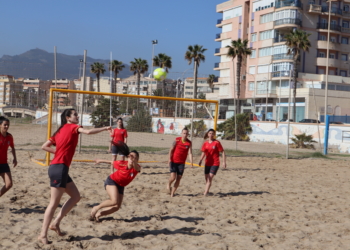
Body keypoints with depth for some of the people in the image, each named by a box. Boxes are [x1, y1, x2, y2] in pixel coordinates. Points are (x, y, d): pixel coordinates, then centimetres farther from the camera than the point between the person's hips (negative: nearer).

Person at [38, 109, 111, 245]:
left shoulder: (60, 130, 19)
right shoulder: (72, 127, -3)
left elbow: (44, 146, 17)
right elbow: (88, 132, -21)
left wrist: (59, 151, 15)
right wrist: (105, 128, -9)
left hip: (57, 168, 9)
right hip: (59, 168, -9)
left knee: (76, 196, 13)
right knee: (54, 203, -5)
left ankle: (55, 223, 14)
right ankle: (43, 235, 1)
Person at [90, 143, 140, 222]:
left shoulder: (137, 168, -17)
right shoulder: (122, 163, -18)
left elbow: (136, 167, -44)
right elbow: (112, 162, 3)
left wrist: (133, 161, -67)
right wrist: (101, 161, 19)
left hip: (120, 186, 4)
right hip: (111, 181, -4)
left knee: (117, 207, 0)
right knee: (114, 201, -27)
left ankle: (98, 214, 16)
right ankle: (96, 208, -6)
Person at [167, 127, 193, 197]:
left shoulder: (189, 143, -1)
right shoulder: (177, 140, -5)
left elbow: (190, 153, -8)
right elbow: (171, 150, -1)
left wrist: (191, 163, -21)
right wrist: (169, 159, -8)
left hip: (181, 163, 2)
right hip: (173, 161, -2)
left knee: (178, 178, 0)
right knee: (173, 177, -14)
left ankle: (172, 193, 12)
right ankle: (169, 185, 19)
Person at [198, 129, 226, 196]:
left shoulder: (217, 143, -8)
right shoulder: (205, 143, 5)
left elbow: (223, 152, -4)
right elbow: (203, 153, 15)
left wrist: (224, 162, -8)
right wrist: (200, 160, 0)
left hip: (215, 163, -5)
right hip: (207, 163, 5)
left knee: (210, 178, -14)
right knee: (207, 179, 11)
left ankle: (205, 193, -17)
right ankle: (207, 191, 30)